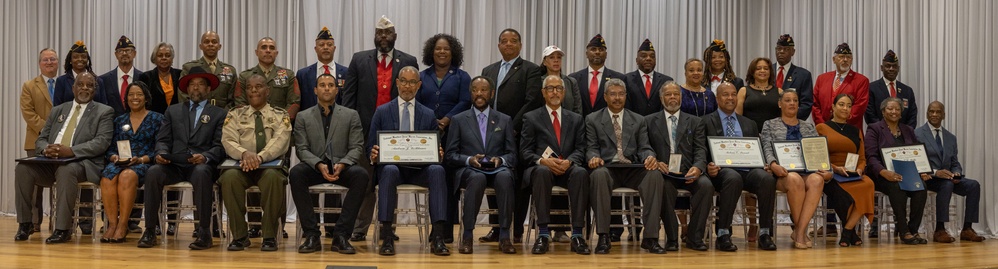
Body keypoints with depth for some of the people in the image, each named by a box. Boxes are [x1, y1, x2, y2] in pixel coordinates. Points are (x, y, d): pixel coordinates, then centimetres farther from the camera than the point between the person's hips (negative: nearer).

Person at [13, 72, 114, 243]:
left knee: (66, 170, -38)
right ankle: (25, 224, -11)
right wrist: (46, 149, -8)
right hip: (51, 161, 5)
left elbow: (101, 143, -8)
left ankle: (63, 229, -33)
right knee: (22, 168, -21)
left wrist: (71, 151, -22)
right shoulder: (58, 111, 23)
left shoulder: (104, 112, 7)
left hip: (80, 163, -5)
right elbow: (41, 139, 19)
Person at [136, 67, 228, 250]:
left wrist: (205, 157, -18)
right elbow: (163, 139, 15)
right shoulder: (173, 111, 23)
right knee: (153, 172, -29)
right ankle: (150, 231, -23)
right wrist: (161, 153, -8)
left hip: (201, 165, -3)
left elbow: (219, 146, 3)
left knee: (202, 173, -38)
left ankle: (204, 232, -33)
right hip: (174, 165, 3)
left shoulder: (219, 114, 14)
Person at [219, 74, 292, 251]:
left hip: (270, 166, -1)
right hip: (241, 165, 1)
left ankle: (269, 236, -23)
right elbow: (228, 141, 1)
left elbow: (279, 141, -6)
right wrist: (245, 153, -22)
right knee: (229, 177, -33)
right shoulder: (235, 115, 15)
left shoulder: (280, 116, 11)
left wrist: (260, 157, -26)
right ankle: (239, 236, -20)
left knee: (273, 177, -36)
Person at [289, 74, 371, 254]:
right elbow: (302, 149, 2)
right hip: (314, 167, 0)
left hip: (342, 167, 0)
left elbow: (357, 148, 2)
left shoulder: (351, 115, 10)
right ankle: (312, 234, -27)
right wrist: (319, 165, -18)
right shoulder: (303, 117, 11)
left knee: (362, 175, -33)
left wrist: (341, 164, -18)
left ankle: (341, 235, -28)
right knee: (296, 173, -33)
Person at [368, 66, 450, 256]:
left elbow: (436, 148, 13)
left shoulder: (428, 115, 16)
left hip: (419, 168, 1)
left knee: (437, 170, -32)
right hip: (391, 164, -1)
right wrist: (373, 155, -15)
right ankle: (387, 237, -37)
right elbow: (371, 147, 9)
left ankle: (438, 237, -36)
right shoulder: (382, 112, 12)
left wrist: (438, 153, -13)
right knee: (389, 171, -37)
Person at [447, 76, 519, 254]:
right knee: (478, 178, -39)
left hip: (497, 168, 1)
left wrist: (500, 160, -11)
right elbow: (449, 155, 6)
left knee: (505, 177, -36)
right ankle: (467, 236, -32)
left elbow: (512, 154, 12)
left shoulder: (504, 120, 16)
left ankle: (504, 236, -33)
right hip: (468, 169, -1)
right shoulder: (459, 120, 12)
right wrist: (469, 159, -13)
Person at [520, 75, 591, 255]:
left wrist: (569, 161, -14)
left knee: (581, 173, -34)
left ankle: (577, 235, -34)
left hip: (568, 168, 2)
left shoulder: (576, 119, 19)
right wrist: (543, 161, -17)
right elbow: (525, 152, 4)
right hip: (540, 168, -2)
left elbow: (580, 149, 8)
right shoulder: (531, 118, 12)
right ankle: (543, 235, -38)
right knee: (542, 171, -39)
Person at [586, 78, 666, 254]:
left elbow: (644, 147, 10)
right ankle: (603, 237, -33)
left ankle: (650, 237, -28)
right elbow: (591, 148, 6)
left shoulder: (638, 120, 19)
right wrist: (593, 157, -19)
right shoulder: (592, 120, 14)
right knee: (598, 174, -38)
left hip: (633, 169, 2)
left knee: (655, 175, -31)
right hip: (607, 168, -2)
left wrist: (650, 157, -15)